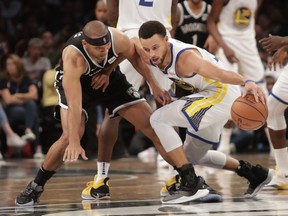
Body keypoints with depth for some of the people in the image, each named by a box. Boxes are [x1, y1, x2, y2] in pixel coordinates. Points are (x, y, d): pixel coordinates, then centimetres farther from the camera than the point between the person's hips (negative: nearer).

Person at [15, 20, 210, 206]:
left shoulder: (118, 39, -31)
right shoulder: (73, 58, -40)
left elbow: (135, 55, -6)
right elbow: (74, 105, -43)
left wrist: (154, 85, -4)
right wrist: (74, 142, -48)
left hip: (108, 78, 4)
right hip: (74, 83, -3)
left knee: (154, 125, -5)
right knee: (70, 136, -26)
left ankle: (190, 180, -1)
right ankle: (36, 187, -6)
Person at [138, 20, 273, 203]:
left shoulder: (184, 58, -32)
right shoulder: (155, 53, -8)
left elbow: (221, 74, -44)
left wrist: (246, 82, -62)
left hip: (223, 94, -10)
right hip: (208, 94, 10)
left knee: (159, 119, -23)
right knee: (194, 156, 24)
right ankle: (256, 174, 32)